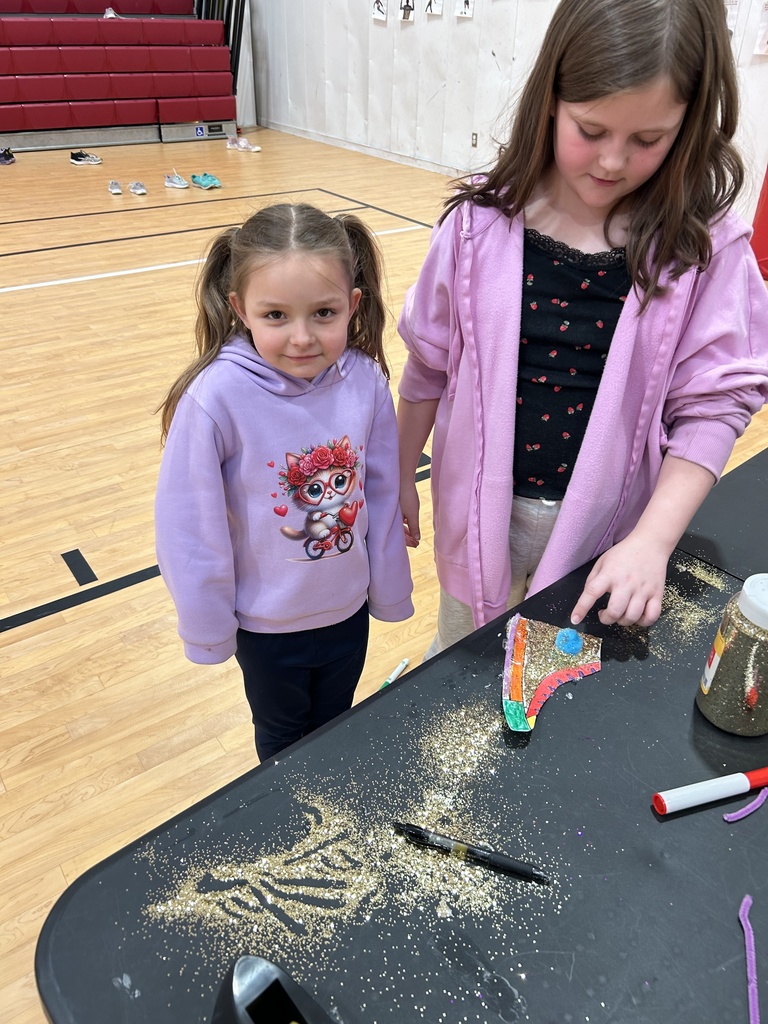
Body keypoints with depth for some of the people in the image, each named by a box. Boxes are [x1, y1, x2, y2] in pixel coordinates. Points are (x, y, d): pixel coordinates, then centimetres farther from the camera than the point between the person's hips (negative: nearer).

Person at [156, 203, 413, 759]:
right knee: (283, 740, 27)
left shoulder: (366, 381, -19)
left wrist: (389, 590, 3)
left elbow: (382, 496, -7)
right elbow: (189, 528, -19)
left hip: (349, 612, 3)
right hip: (266, 626, -2)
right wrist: (208, 630, -8)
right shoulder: (217, 397, -28)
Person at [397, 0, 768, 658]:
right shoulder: (481, 222, -9)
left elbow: (714, 403, -9)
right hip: (481, 510, 1)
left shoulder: (705, 248, -10)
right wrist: (402, 476, 8)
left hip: (605, 528, 0)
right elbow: (430, 364, -1)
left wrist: (652, 541, -19)